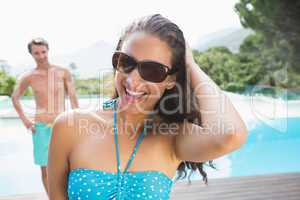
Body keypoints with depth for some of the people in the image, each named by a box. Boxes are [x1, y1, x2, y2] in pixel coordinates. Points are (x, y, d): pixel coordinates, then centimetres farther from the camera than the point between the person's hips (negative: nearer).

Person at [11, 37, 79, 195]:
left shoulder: (63, 73, -3)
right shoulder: (28, 77, 0)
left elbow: (73, 99, -1)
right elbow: (15, 98, 15)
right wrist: (24, 119, 6)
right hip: (40, 127, 1)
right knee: (45, 169, 6)